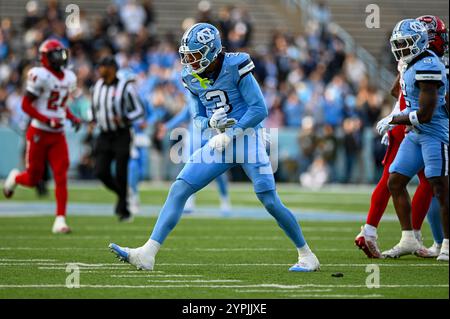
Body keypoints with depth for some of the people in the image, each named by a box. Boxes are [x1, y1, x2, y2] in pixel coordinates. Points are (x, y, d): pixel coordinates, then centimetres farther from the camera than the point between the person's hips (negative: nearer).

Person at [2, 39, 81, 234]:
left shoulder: (69, 78, 7)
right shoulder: (41, 76, -16)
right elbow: (26, 105, -15)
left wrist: (72, 118, 3)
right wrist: (48, 120, -24)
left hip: (58, 135, 5)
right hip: (39, 133, -5)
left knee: (61, 177, -7)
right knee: (33, 179, 6)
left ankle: (60, 219, -8)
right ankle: (15, 177, 42)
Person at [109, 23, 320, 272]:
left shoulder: (235, 67, -15)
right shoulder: (192, 78, 3)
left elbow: (260, 109, -16)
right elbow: (198, 118, 11)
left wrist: (231, 133, -20)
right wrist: (211, 123, -12)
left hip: (247, 139, -5)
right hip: (220, 141, 6)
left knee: (271, 203, -8)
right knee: (178, 190, -7)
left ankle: (306, 255, 12)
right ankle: (147, 254, -11)